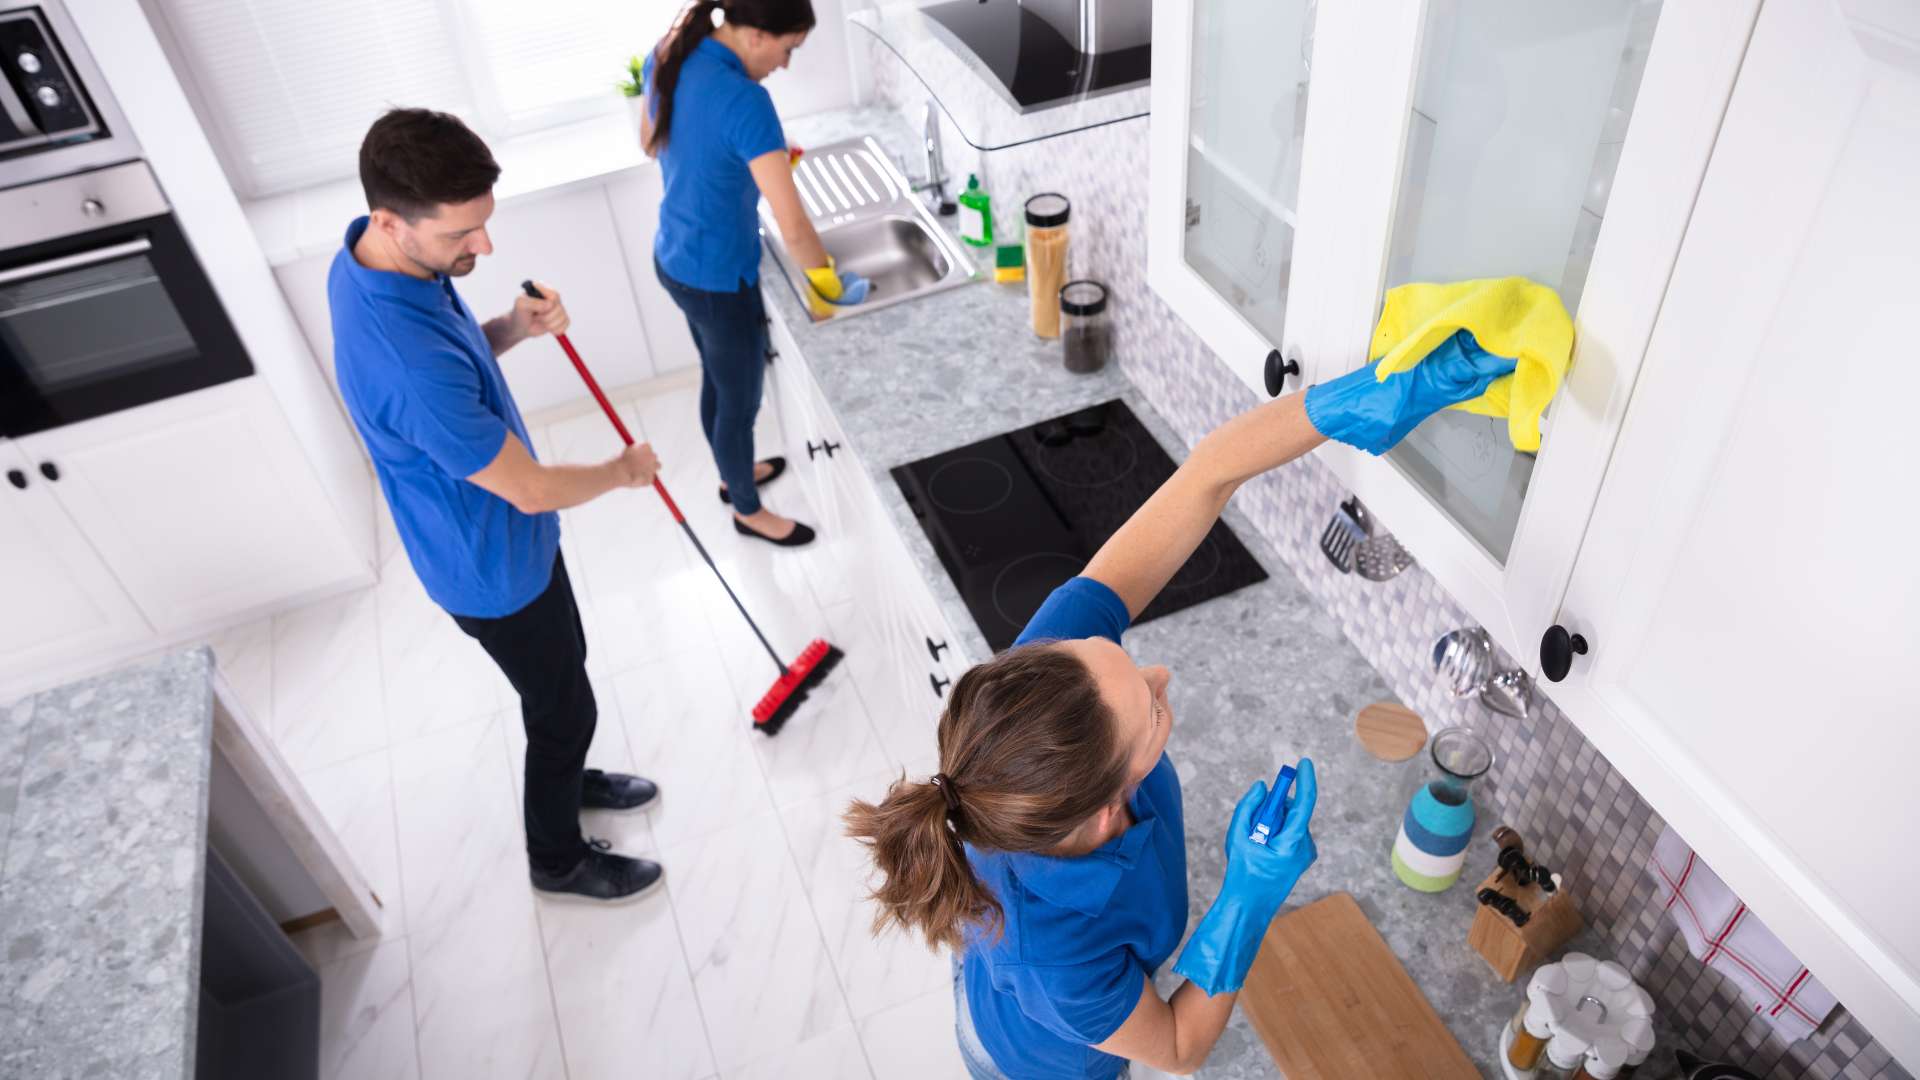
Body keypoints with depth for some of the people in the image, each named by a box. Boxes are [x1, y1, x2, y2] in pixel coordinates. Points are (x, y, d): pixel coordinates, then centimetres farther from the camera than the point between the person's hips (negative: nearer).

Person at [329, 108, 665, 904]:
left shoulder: (370, 258, -11)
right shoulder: (407, 365, -41)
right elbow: (531, 490, -29)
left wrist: (512, 328, -12)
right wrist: (624, 470, -10)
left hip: (500, 533, 9)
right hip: (495, 569, -9)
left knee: (563, 667, 28)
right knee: (562, 706, 13)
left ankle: (567, 778, 55)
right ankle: (558, 860, 39)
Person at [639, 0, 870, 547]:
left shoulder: (666, 58, -4)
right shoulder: (744, 100, -30)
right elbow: (793, 228, -31)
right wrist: (828, 279, -11)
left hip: (674, 259, 9)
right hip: (718, 279, -8)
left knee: (717, 381, 30)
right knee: (740, 401, 15)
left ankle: (734, 473, 54)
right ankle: (747, 510, 39)